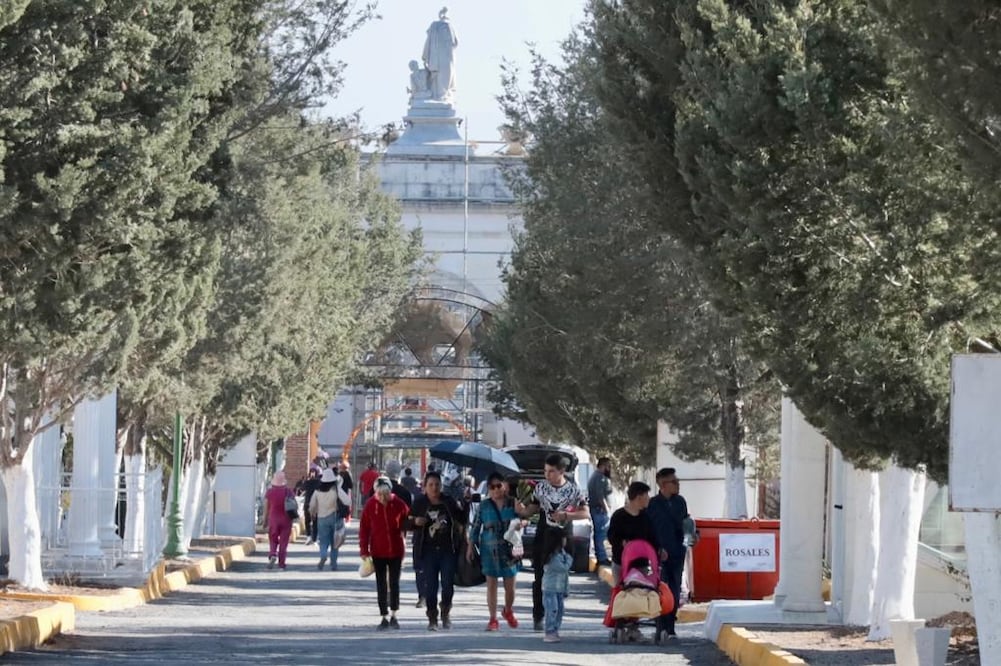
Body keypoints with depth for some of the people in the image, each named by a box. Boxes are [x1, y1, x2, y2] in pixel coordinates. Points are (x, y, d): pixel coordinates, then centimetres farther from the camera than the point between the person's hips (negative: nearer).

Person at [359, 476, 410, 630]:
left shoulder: (399, 504, -8)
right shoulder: (370, 505, -8)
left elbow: (407, 522, 4)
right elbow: (364, 528, -4)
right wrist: (364, 550, -7)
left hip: (396, 550, 0)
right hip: (378, 552, 0)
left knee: (394, 583, 6)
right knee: (381, 585, 5)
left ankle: (393, 615, 19)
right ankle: (385, 617, 12)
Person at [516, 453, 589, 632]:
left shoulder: (573, 489, -3)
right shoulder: (540, 487, 3)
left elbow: (586, 513, -4)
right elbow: (532, 509, 8)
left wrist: (566, 515, -18)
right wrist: (522, 510, -14)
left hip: (563, 540, -1)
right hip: (542, 539, 1)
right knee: (540, 578, -1)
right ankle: (538, 616, 4)